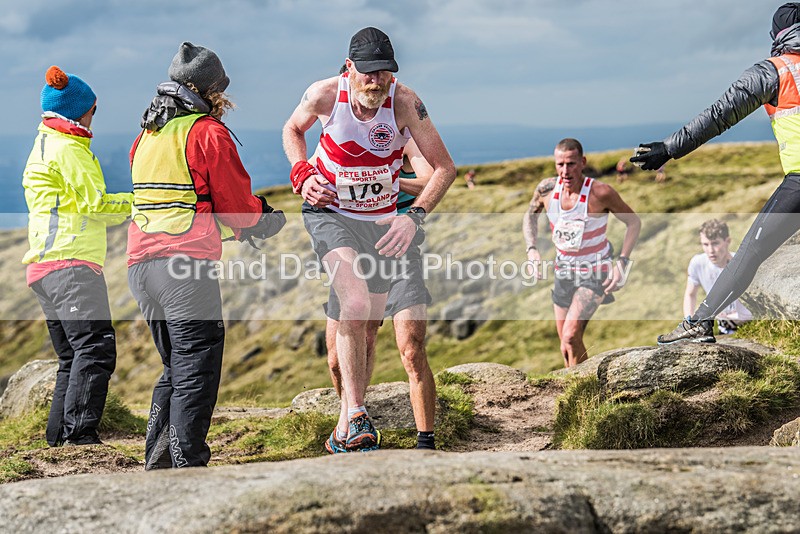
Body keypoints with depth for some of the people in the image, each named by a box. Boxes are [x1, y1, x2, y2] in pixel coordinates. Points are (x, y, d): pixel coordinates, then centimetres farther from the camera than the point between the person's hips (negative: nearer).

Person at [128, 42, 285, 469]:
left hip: (140, 264, 8)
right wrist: (263, 217, 20)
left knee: (175, 366, 17)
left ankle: (157, 461, 15)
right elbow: (236, 205, -2)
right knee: (196, 369, -6)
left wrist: (234, 225, 27)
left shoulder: (146, 135, 21)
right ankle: (187, 465, -12)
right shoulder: (208, 132, -3)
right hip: (186, 261, -8)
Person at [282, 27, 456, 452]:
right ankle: (357, 415, -23)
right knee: (355, 306, -27)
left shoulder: (404, 102, -20)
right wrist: (303, 175, -12)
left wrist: (415, 216, -28)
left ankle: (346, 431, 24)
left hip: (380, 219, 2)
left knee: (367, 325, 9)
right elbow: (292, 130, 5)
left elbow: (444, 167, -15)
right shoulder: (325, 94, -19)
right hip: (328, 212, -2)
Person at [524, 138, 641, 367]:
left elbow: (633, 222, -8)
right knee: (567, 346, 14)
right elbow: (530, 215, 12)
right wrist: (532, 249, -4)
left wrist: (622, 262, -18)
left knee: (570, 337, -24)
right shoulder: (547, 189, -10)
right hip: (564, 272, 5)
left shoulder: (601, 193, -21)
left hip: (594, 274, -5)